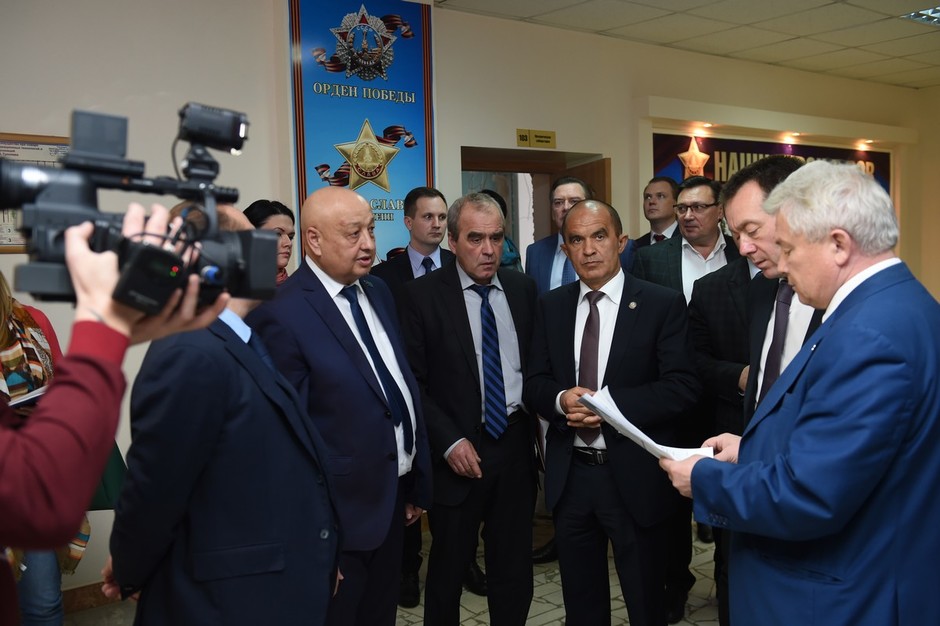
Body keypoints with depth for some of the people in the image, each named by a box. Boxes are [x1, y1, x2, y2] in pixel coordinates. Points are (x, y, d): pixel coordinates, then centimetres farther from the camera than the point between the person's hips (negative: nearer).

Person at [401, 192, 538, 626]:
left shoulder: (523, 288, 5)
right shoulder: (423, 295, -8)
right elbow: (413, 382, -8)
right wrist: (449, 442, -14)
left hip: (516, 445, 4)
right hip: (459, 453, -3)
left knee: (514, 571, 15)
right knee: (448, 570, 13)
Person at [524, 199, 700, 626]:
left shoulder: (662, 304, -6)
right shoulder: (550, 306, 6)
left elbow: (683, 387, -13)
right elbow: (534, 385, 5)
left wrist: (611, 404, -22)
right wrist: (561, 399, -17)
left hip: (634, 476, -3)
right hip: (569, 475, 4)